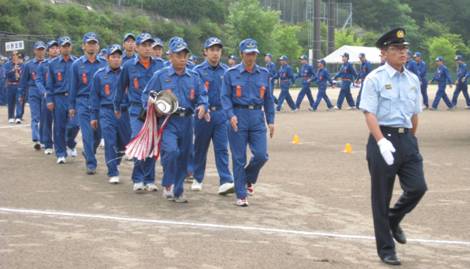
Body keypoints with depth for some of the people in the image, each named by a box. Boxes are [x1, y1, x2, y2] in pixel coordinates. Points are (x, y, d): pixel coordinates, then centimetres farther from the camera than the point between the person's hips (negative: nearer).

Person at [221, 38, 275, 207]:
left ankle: (248, 179, 26)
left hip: (257, 117, 3)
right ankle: (241, 195, 10)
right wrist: (231, 115, -16)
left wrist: (270, 121, 9)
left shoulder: (264, 74, 9)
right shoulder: (231, 73, 0)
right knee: (239, 159, 0)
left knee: (261, 155, -6)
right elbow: (225, 97, -2)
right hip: (238, 117, -2)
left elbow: (268, 98, 13)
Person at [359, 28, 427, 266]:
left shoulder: (413, 79, 9)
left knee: (417, 187, -6)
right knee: (381, 197, 4)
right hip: (383, 138, -5)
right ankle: (386, 250, 16)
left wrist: (411, 140, 16)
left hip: (407, 139, 5)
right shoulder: (375, 79, -7)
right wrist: (382, 141, -25)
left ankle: (394, 219, 26)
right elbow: (369, 113, -14)